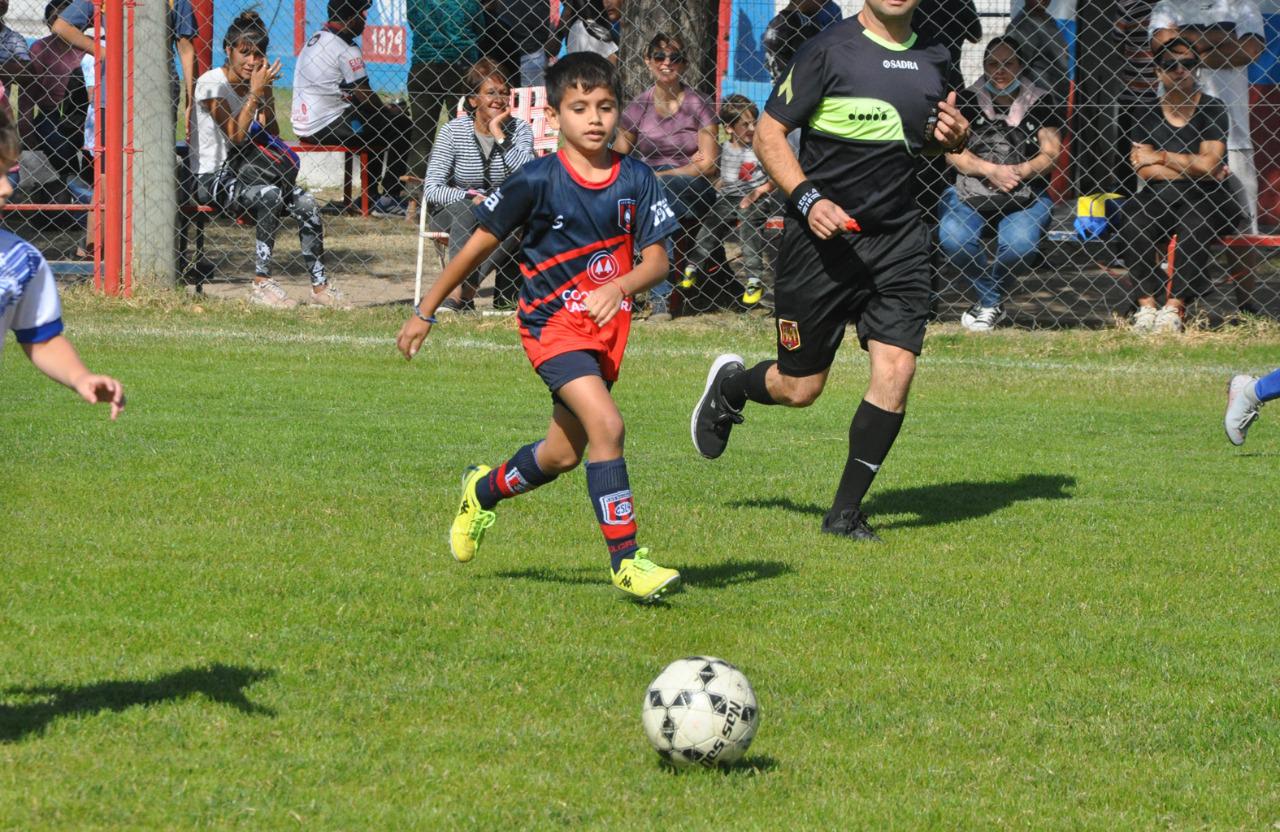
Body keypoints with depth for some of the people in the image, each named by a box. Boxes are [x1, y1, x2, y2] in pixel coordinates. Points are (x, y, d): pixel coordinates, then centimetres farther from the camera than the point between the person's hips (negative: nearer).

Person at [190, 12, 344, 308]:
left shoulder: (255, 83, 10)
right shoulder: (212, 83, -11)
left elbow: (271, 136, 4)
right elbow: (235, 136, -20)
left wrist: (266, 92, -5)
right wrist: (256, 93, -19)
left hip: (244, 172, 7)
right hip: (212, 178, -7)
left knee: (304, 202, -16)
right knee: (269, 195, -33)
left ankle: (319, 286, -15)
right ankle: (261, 282, -30)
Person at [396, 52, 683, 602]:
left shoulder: (636, 181, -1)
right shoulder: (538, 181, -11)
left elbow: (656, 260, -2)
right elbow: (479, 246, -2)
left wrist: (619, 287, -25)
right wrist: (425, 313, 3)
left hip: (606, 325, 5)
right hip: (552, 322, -5)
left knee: (564, 454, 15)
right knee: (606, 425, -24)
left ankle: (485, 491, 45)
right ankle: (626, 560, -19)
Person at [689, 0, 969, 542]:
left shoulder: (933, 61, 8)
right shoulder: (829, 51, -8)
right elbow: (768, 134, -6)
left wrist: (953, 136, 0)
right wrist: (808, 198, -19)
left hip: (899, 238, 4)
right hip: (821, 237, -4)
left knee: (896, 370, -11)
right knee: (799, 388, 4)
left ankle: (846, 512, 2)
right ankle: (729, 385, 40)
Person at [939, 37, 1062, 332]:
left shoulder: (1040, 102, 4)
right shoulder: (967, 101, 4)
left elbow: (1051, 154, 1)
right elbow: (953, 152, -3)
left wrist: (1020, 171, -18)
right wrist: (991, 170, -17)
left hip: (1025, 197, -1)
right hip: (970, 193, 1)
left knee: (1019, 244, -31)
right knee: (952, 238, -29)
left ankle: (987, 298, 4)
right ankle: (992, 301, -1)